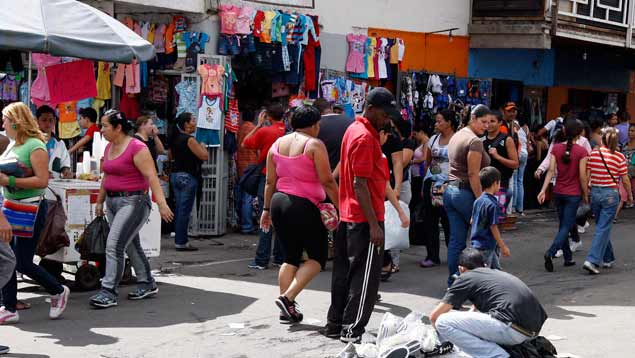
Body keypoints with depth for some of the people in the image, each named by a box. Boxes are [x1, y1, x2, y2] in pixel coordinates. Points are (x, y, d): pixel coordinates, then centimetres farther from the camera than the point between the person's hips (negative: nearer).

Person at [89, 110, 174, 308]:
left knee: (114, 245, -15)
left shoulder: (136, 148, -15)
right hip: (113, 201, 9)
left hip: (133, 201, -9)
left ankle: (108, 292, -11)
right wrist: (100, 201, 22)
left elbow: (151, 176, -21)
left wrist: (161, 203, -28)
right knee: (131, 245, 15)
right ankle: (147, 284, 28)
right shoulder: (109, 147, 11)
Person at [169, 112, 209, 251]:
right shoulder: (189, 140, -15)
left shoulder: (175, 138, 11)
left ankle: (179, 239, 15)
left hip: (175, 175, 9)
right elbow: (204, 156, -15)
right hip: (187, 177, -9)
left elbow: (170, 155, 26)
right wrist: (202, 146, 3)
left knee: (179, 209, 12)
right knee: (185, 210, -6)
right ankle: (181, 242, -6)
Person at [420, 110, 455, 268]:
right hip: (431, 182, 6)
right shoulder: (433, 139, 12)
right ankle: (432, 256, 13)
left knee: (448, 219, -5)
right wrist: (424, 185, 14)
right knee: (430, 220, 6)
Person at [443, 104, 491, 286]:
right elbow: (473, 175, -18)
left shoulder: (456, 136, 15)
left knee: (456, 240, 7)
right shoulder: (475, 141, -13)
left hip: (450, 190, 8)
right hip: (466, 193, -8)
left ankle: (453, 282, 8)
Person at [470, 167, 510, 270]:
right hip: (485, 247, -9)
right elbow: (493, 227, -19)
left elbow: (472, 221, 13)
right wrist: (503, 246, -11)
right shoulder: (492, 204, -20)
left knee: (496, 270, 20)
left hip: (476, 244, 9)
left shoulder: (478, 201, 6)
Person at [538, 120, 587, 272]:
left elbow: (551, 171, -6)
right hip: (573, 194, -4)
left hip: (558, 192, 4)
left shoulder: (556, 148, -1)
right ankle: (550, 253, -21)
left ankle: (568, 258, 21)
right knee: (566, 226, -2)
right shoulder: (581, 151, -12)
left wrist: (543, 190, -8)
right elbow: (582, 176, -12)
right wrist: (585, 195, -1)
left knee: (563, 225, 16)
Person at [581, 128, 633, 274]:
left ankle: (608, 259, 29)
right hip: (610, 194, -4)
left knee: (602, 227, 19)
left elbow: (586, 177, 1)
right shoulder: (619, 157, -7)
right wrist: (630, 195, 13)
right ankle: (592, 261, -13)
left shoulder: (593, 154, 0)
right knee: (603, 228, -3)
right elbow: (625, 180, -3)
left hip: (595, 193, 4)